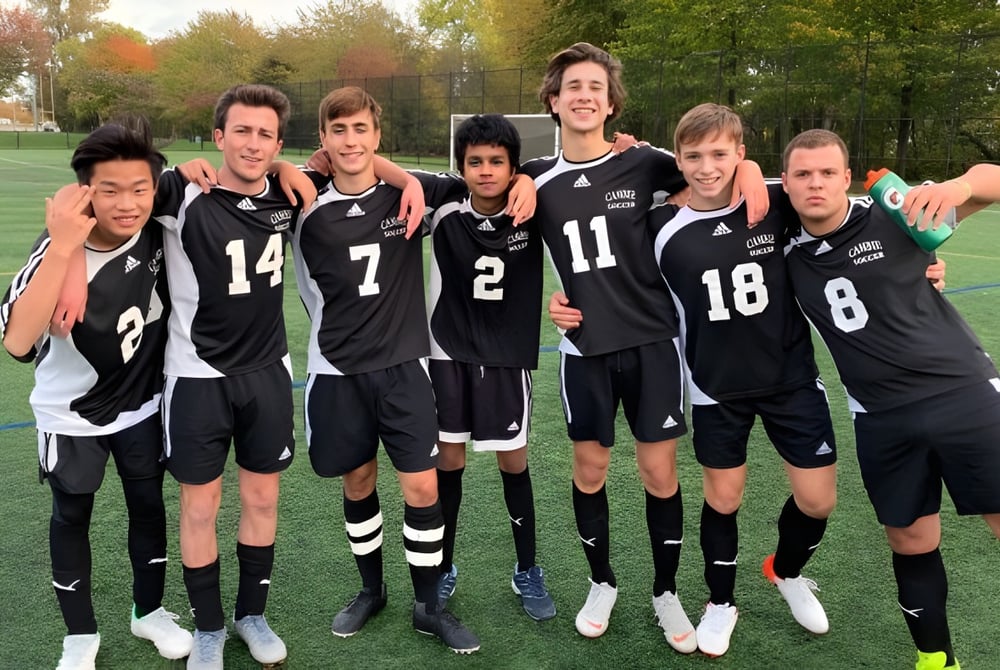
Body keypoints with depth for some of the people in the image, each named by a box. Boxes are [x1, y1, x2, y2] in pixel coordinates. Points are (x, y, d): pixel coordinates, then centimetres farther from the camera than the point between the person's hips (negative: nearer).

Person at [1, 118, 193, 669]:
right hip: (69, 415, -2)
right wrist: (62, 248, -49)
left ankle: (149, 612, 37)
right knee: (71, 519, 14)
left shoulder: (158, 228, -19)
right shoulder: (57, 251, -29)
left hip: (140, 405, 3)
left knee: (148, 505, 15)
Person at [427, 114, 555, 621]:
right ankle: (443, 569, 25)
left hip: (508, 356, 0)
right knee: (448, 462, 8)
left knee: (514, 463, 7)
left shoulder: (531, 213, -8)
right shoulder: (446, 216, -9)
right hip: (449, 354, 0)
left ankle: (527, 572, 24)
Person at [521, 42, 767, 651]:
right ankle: (603, 583, 31)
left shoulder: (642, 163, -5)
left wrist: (748, 174, -12)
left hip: (651, 340, -1)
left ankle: (667, 593, 25)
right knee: (590, 469, 9)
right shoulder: (538, 179, 0)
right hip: (585, 347, 1)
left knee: (660, 471, 4)